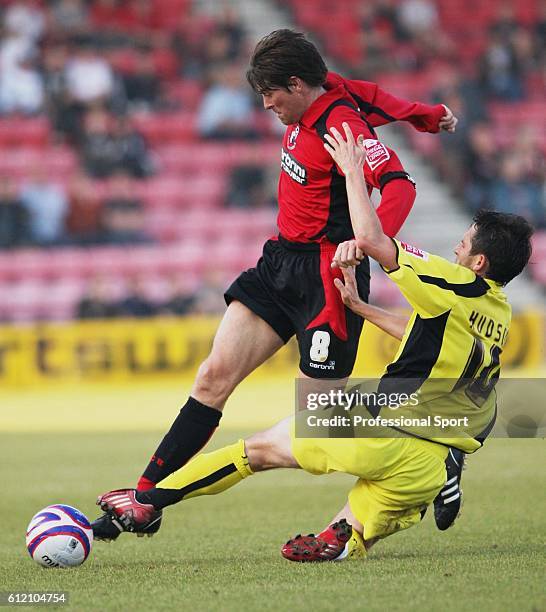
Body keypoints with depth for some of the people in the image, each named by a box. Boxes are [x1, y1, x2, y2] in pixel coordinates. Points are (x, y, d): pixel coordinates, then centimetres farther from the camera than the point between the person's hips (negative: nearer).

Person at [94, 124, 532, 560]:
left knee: (262, 448, 9)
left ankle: (150, 501, 13)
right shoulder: (499, 312, 13)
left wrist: (353, 172, -2)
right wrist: (362, 308, 33)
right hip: (434, 467, 7)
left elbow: (371, 237, -15)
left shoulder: (458, 287, -12)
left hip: (391, 438, -7)